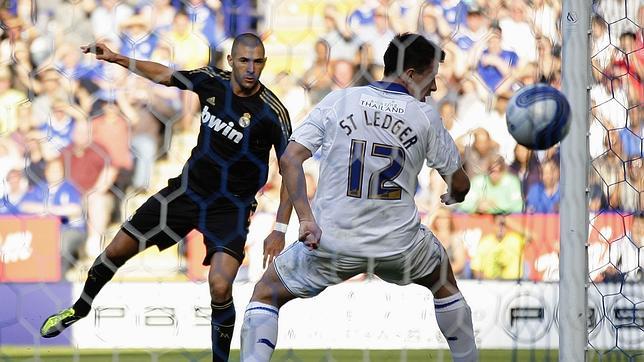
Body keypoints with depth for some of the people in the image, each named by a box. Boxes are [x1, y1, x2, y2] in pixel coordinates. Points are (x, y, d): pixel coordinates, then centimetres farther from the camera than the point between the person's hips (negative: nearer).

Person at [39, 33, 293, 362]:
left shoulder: (273, 113, -21)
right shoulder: (212, 81, -8)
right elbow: (166, 75, 12)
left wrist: (280, 230, -21)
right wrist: (117, 59, 12)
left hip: (230, 208, -5)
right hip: (188, 189, 5)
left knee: (220, 288, -26)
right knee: (117, 250, 12)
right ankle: (79, 310, 39)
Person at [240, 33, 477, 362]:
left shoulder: (338, 101, 1)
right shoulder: (425, 117, 1)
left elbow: (290, 159, -7)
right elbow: (459, 184, 10)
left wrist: (305, 218, -9)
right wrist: (453, 197, 34)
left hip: (332, 244, -1)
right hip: (400, 245, 1)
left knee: (266, 293, 18)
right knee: (445, 283, 32)